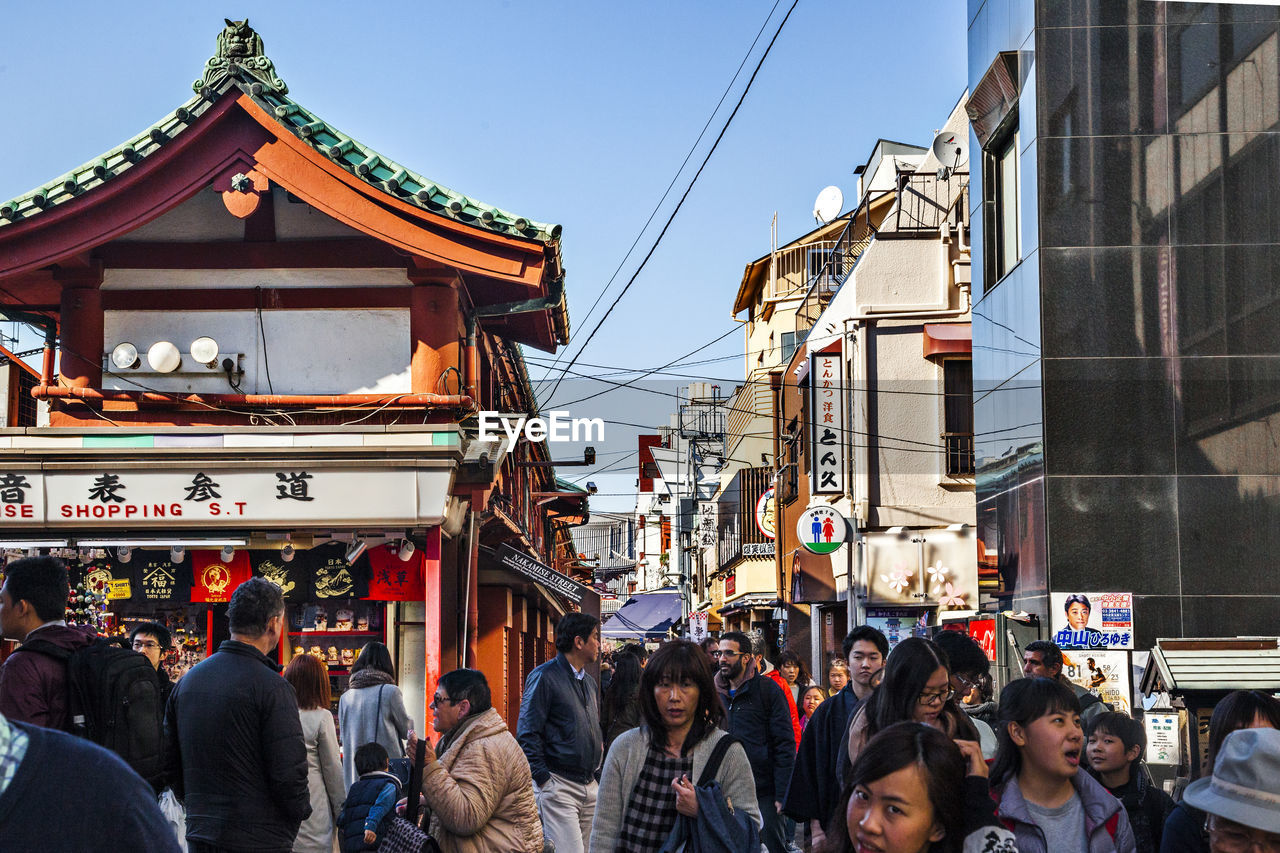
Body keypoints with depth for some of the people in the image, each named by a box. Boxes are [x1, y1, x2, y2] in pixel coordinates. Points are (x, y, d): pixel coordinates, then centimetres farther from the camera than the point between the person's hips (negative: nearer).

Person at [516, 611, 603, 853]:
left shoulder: (590, 682, 19)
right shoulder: (544, 676, -6)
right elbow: (527, 734, -10)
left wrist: (597, 776, 17)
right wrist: (543, 779, -14)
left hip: (590, 786, 8)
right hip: (558, 785, -8)